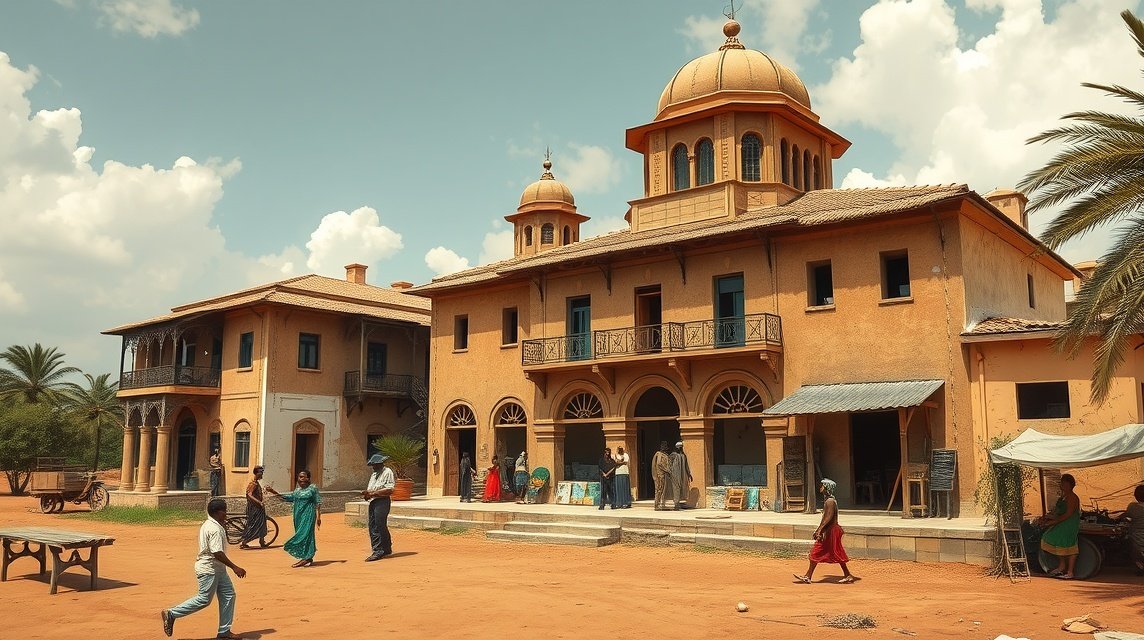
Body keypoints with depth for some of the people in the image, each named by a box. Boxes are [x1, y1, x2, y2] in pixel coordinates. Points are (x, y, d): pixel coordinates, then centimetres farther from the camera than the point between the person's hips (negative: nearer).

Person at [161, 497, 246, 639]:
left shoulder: (209, 525, 10)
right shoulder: (215, 529, -22)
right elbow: (217, 553, -27)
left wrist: (223, 527, 9)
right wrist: (234, 567, -26)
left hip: (218, 569, 10)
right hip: (209, 569, -10)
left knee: (228, 595, 8)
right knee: (204, 599, -1)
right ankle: (171, 614, 12)